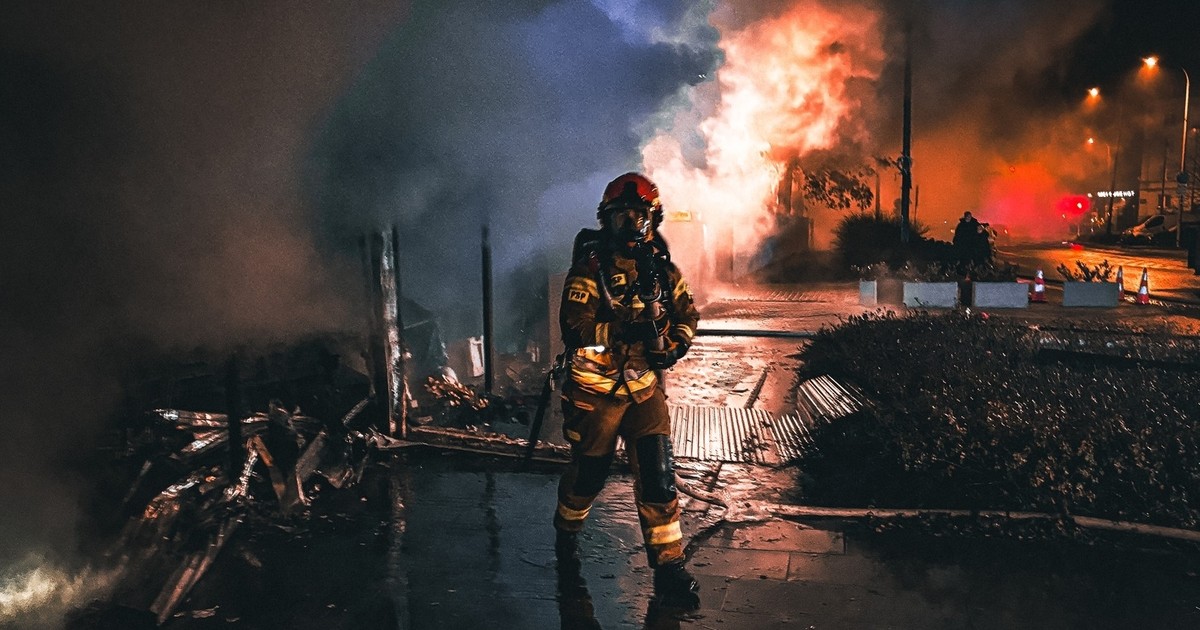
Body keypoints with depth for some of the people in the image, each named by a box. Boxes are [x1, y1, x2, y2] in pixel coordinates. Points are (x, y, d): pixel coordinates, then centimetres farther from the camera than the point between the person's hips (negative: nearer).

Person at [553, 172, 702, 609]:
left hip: (645, 388, 3)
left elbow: (687, 314, 13)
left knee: (658, 475, -3)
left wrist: (676, 345, -7)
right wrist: (625, 328, -33)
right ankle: (567, 532, 43)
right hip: (596, 389, -3)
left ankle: (669, 567, 7)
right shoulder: (590, 268, -11)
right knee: (588, 471, 13)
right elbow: (576, 329, -22)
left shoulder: (662, 267, 2)